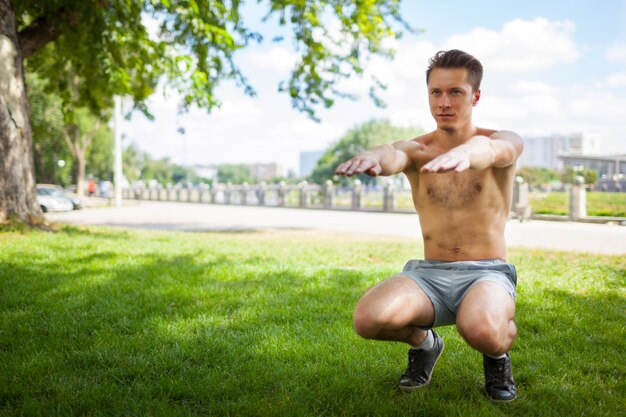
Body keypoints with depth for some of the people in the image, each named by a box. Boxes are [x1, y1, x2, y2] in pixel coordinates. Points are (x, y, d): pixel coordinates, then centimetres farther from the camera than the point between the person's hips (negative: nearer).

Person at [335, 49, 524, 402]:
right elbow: (394, 155, -25)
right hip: (428, 273, 2)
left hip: (487, 273, -2)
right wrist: (376, 155, -52)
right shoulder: (416, 150, 1)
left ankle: (498, 354, 3)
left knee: (483, 330, -37)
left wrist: (466, 151, -55)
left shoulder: (506, 142, -2)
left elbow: (493, 149, -29)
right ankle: (424, 343, 8)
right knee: (369, 318, -28)